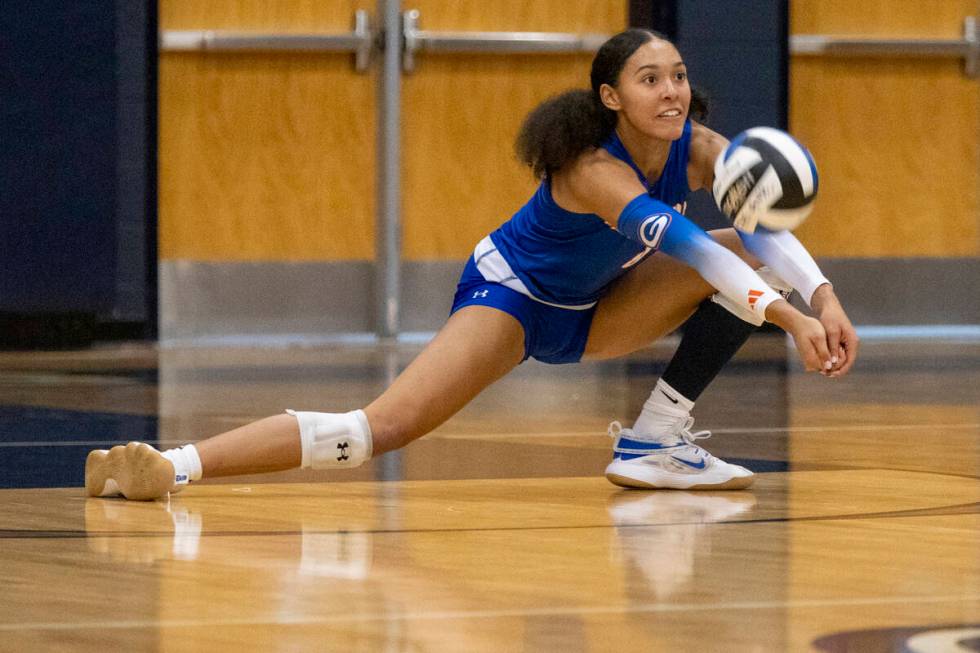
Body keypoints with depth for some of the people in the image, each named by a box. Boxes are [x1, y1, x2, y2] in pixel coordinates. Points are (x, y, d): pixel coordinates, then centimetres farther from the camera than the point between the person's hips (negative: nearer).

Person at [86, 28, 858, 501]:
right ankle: (172, 465, -37)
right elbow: (680, 240, -47)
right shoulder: (593, 168, -33)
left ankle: (657, 441, -6)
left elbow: (767, 223, -23)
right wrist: (786, 314, -56)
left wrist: (824, 297, -42)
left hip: (590, 309, 7)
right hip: (510, 292, -7)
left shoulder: (695, 146, -14)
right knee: (381, 426, -29)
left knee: (746, 262, -10)